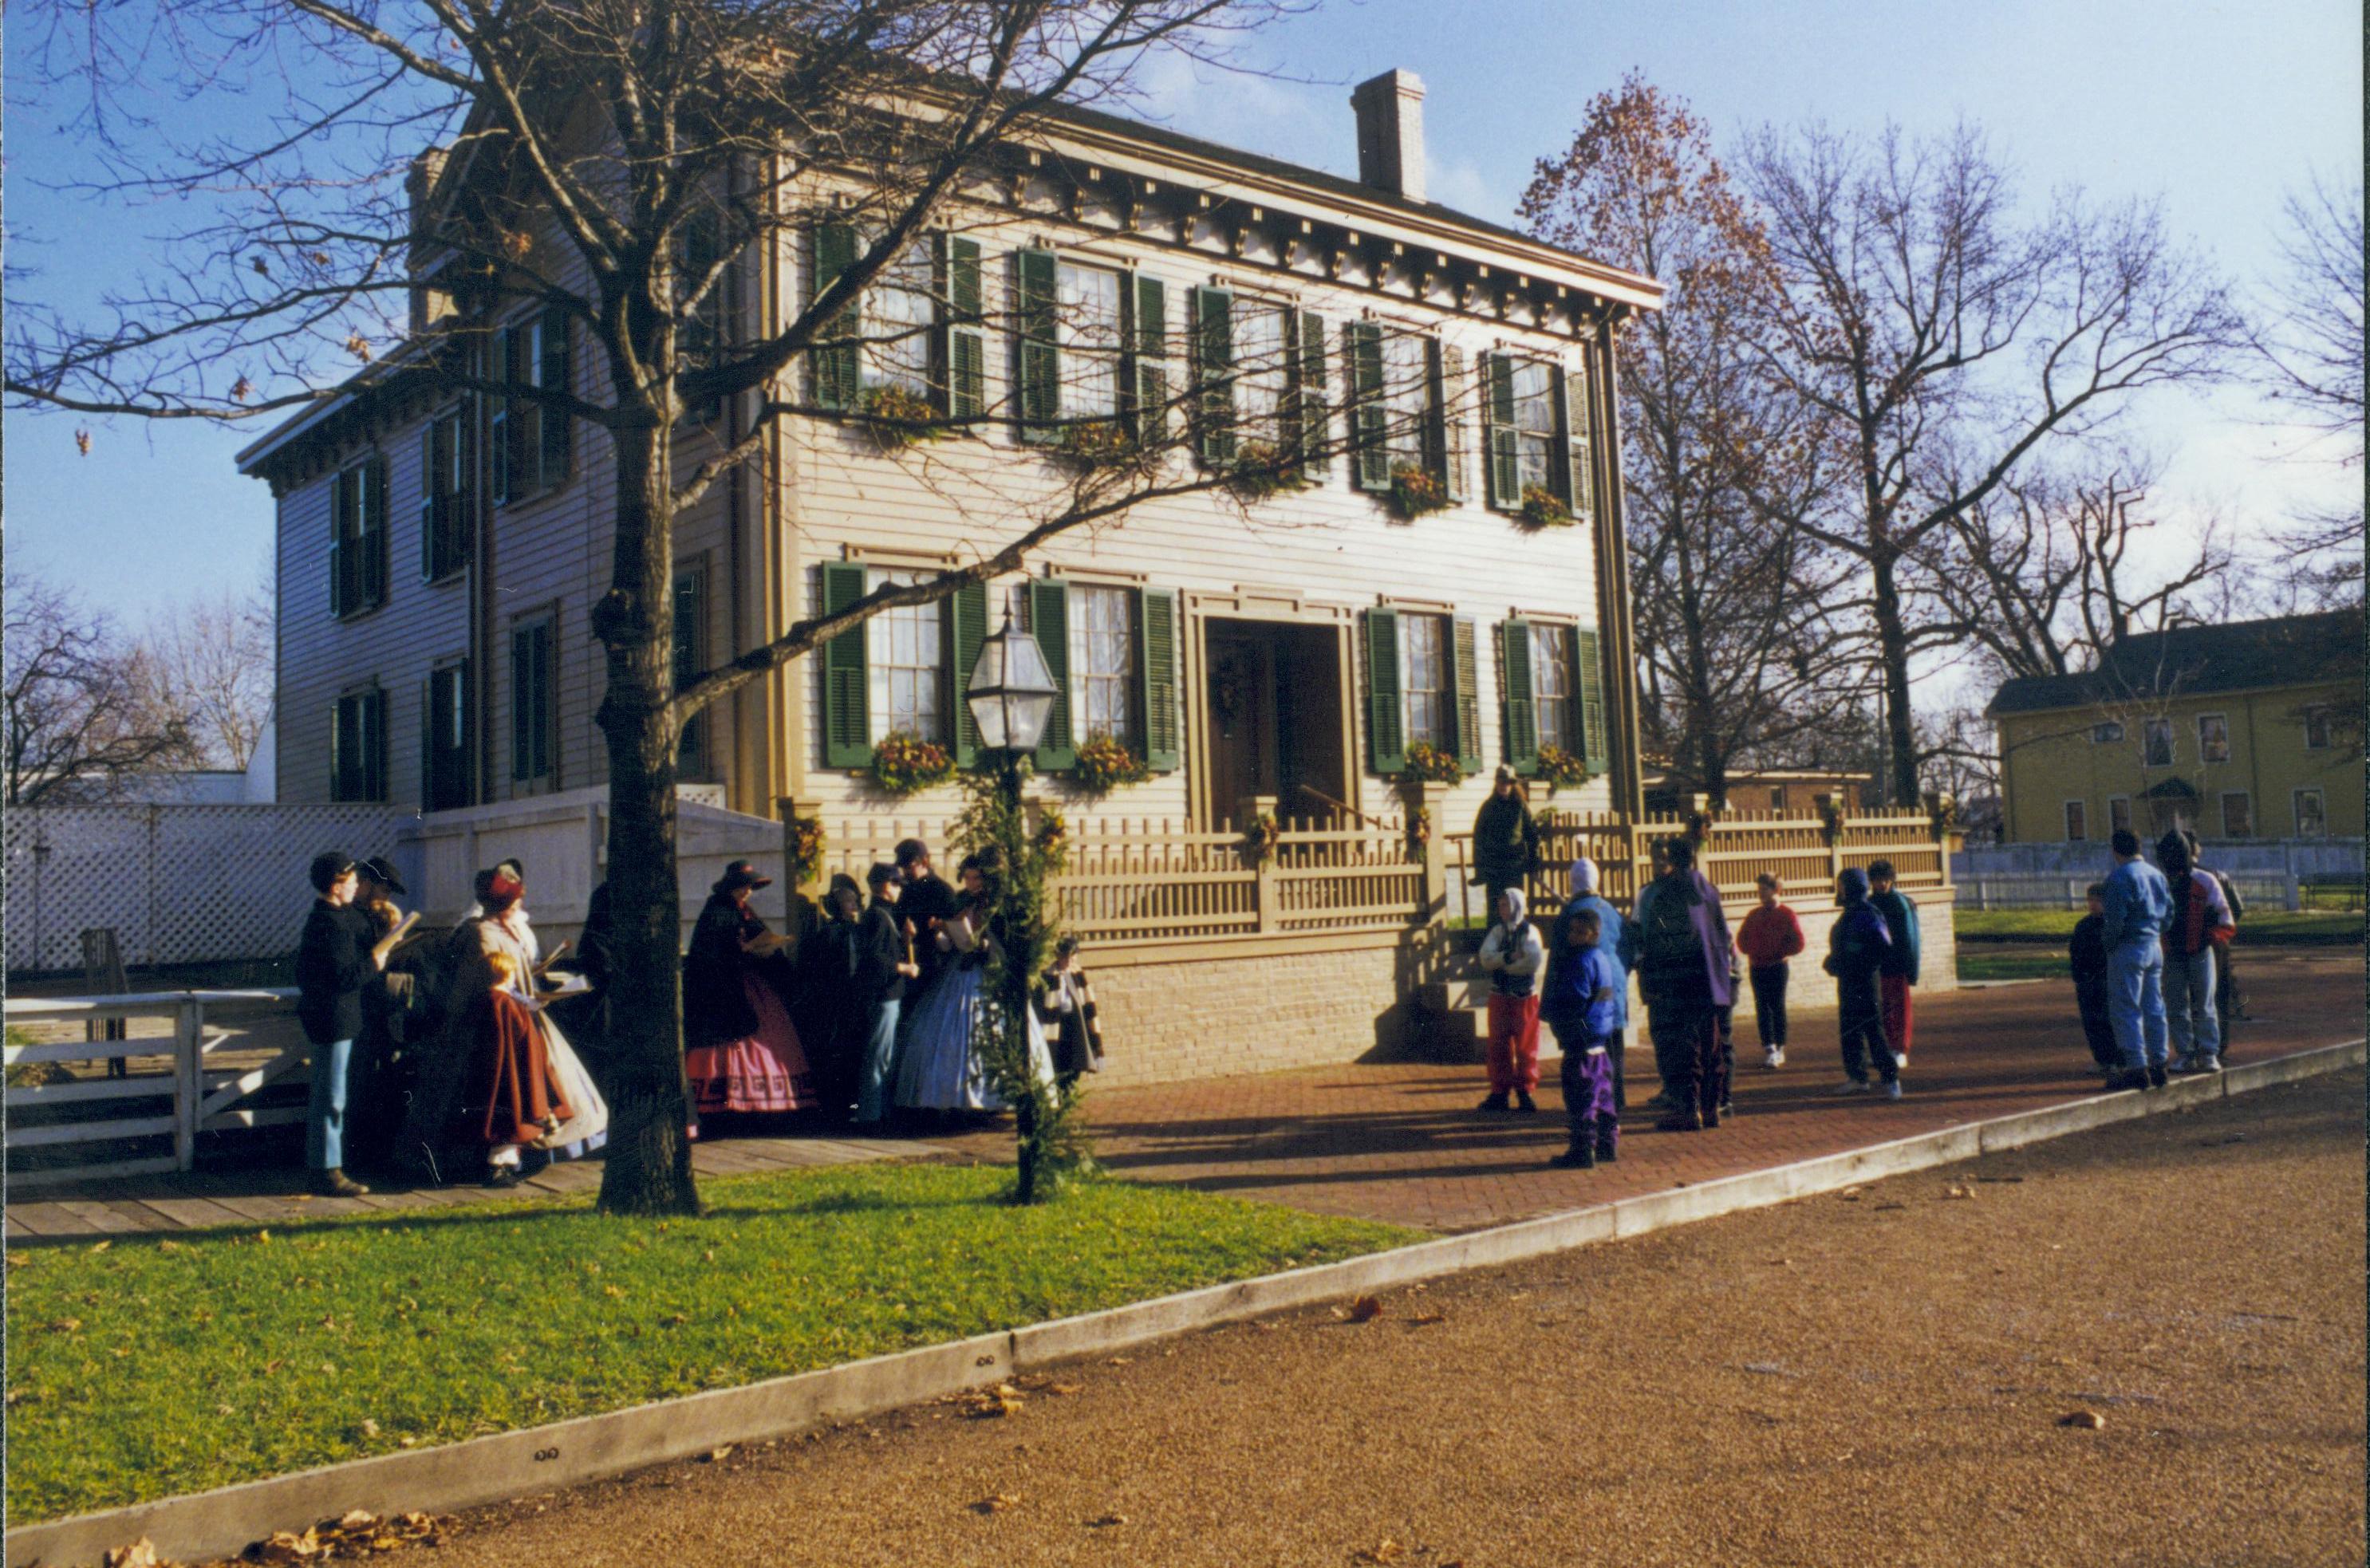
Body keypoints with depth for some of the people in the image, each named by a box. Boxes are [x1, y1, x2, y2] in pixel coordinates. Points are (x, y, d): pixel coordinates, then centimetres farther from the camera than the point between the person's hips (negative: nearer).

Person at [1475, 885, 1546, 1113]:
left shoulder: (1529, 932, -4)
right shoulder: (1497, 931, 7)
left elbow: (1534, 961, -18)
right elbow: (1486, 958, -6)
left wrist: (1504, 965, -11)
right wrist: (1509, 957, -21)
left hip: (1524, 997, -4)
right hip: (1499, 996, 4)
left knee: (1525, 1045, 1)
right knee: (1498, 1045, 5)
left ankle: (1525, 1091, 10)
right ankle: (1499, 1092, 12)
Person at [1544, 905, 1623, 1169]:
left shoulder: (1583, 961, -17)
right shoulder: (1605, 959, 12)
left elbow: (1572, 1001, -23)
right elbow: (1621, 983, 23)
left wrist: (1548, 1009, -8)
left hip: (1581, 1039, -10)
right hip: (1601, 1036, 10)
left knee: (1580, 1096, -6)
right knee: (1602, 1092, 17)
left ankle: (1583, 1150, -3)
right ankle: (1608, 1144, 24)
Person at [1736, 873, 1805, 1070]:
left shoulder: (1786, 914, -3)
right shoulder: (1754, 915, 9)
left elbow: (1797, 942, -5)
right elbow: (1742, 938, 16)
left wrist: (1781, 954, -9)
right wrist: (1750, 952, 2)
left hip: (1778, 967, -4)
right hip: (1756, 968, 4)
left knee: (1777, 1006, 2)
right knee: (1762, 1007, -1)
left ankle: (1779, 1049, 10)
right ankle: (1769, 1049, -1)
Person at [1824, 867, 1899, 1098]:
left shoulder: (1868, 915, -13)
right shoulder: (1847, 915, 15)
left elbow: (1884, 946, -19)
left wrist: (1863, 966, -18)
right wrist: (1833, 963, 8)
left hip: (1865, 982, -9)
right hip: (1847, 981, 9)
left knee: (1873, 1030, -8)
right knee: (1849, 1030, 12)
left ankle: (1890, 1079, -3)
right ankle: (1857, 1077, 20)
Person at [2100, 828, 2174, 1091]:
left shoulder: (2119, 877, -14)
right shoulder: (2157, 874, 11)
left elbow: (2116, 915, -19)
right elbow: (2169, 909, 14)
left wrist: (2110, 944, -7)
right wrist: (2156, 933, 17)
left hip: (2128, 948, -8)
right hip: (2154, 947, 8)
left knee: (2126, 1010, -5)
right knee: (2154, 1008, 13)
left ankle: (2137, 1068, -8)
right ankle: (2158, 1065, 17)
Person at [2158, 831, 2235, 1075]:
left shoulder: (2205, 881, -1)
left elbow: (2224, 916, 2)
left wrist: (2211, 936, -12)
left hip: (2200, 952, -2)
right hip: (2172, 955, 2)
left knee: (2204, 1005, 0)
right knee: (2176, 1008, 3)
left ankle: (2209, 1054, 6)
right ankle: (2186, 1055, 10)